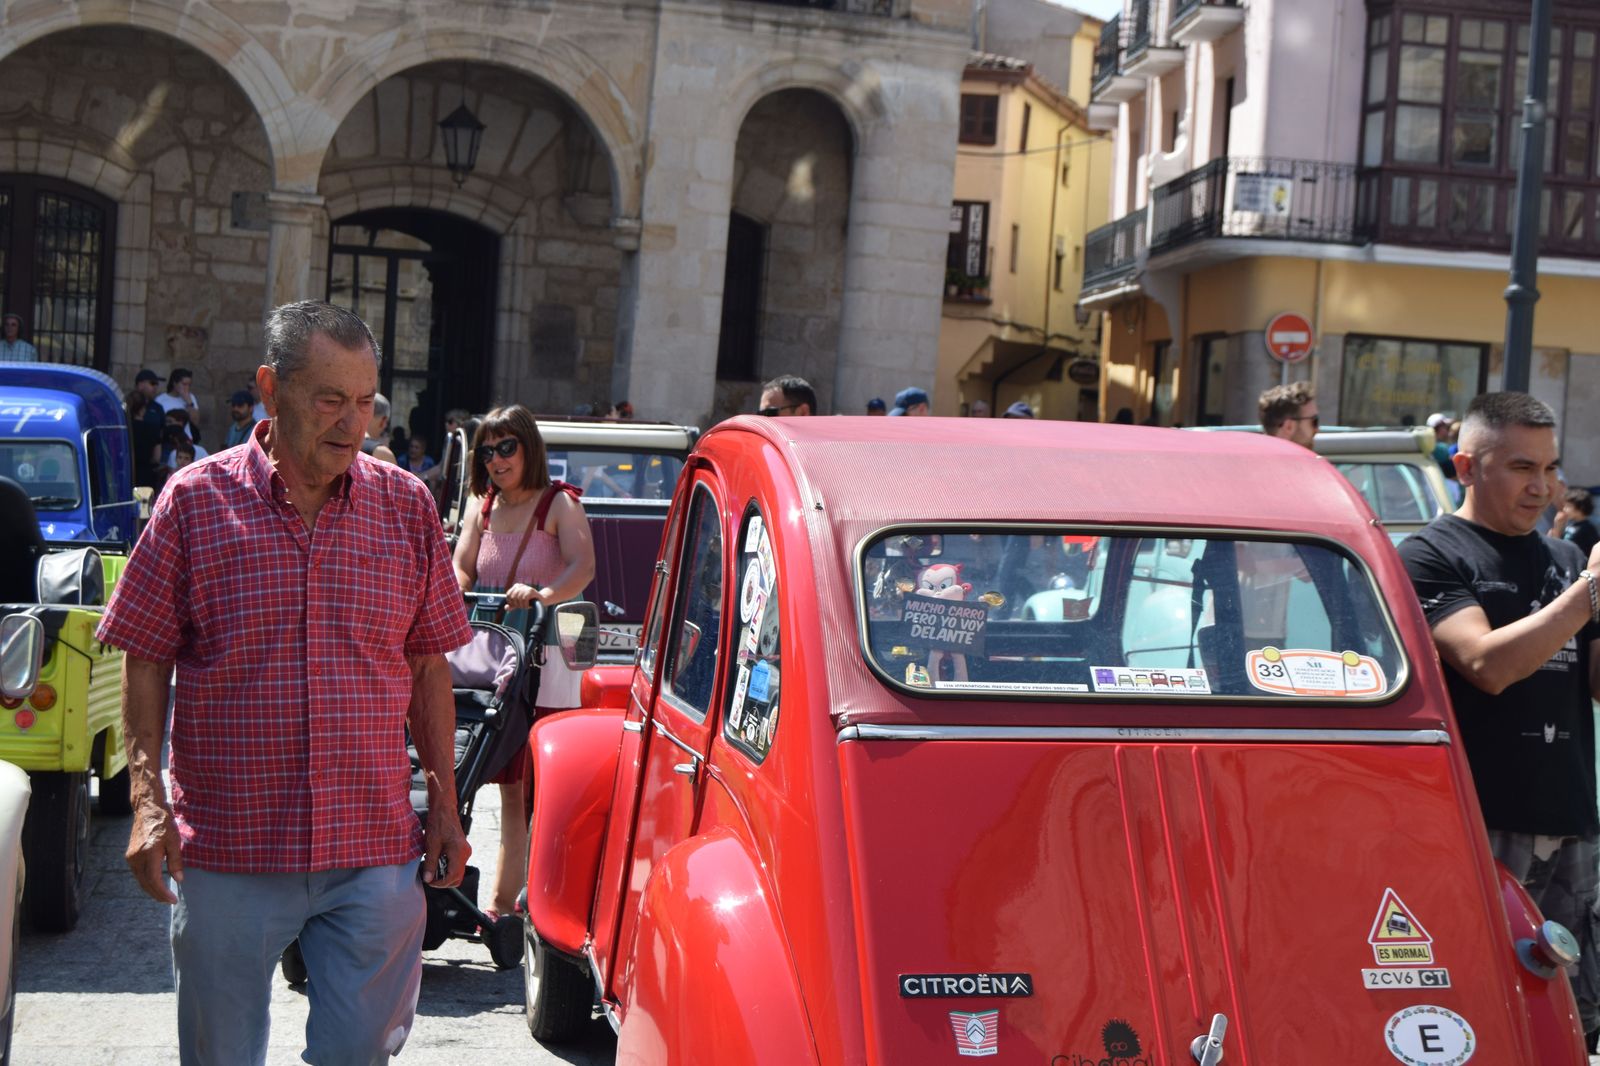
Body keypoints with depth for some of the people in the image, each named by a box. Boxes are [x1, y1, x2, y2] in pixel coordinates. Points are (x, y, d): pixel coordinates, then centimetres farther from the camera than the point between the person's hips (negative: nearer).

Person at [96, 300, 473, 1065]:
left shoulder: (407, 507, 5)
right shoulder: (195, 501, -1)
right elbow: (145, 661, 1)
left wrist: (444, 802, 8)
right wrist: (147, 799, -9)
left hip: (374, 852, 1)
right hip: (224, 853, -1)